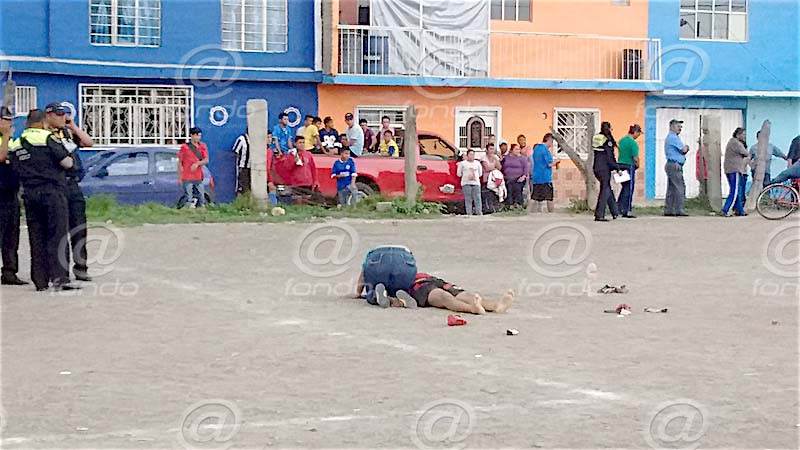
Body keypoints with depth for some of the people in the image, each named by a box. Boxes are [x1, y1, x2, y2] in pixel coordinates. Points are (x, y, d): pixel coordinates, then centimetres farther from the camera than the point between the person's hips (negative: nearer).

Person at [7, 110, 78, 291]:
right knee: (57, 236, -6)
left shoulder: (15, 145, 12)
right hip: (52, 193, -6)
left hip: (29, 195, 6)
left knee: (36, 238, 9)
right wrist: (68, 158, 11)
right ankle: (59, 278, -13)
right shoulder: (48, 138, -8)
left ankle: (40, 281, 10)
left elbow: (16, 170, 14)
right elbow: (67, 163, -9)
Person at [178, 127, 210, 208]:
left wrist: (197, 163, -18)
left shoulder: (203, 146, 8)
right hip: (187, 178, -4)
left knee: (202, 199, 6)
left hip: (198, 178, 4)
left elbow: (206, 160, 2)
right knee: (189, 199, -6)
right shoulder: (185, 147, -2)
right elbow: (180, 163, 2)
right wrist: (179, 177, -1)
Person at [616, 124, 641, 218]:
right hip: (629, 167, -7)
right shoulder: (633, 143, -14)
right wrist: (637, 165, 1)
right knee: (629, 189, 2)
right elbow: (635, 158, -18)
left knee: (625, 186, 18)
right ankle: (627, 211, 6)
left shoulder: (621, 140, 10)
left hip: (620, 164, 7)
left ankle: (618, 206, 12)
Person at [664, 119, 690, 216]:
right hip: (675, 165, -11)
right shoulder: (673, 137, -12)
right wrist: (686, 147, 6)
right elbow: (683, 150, -15)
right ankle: (678, 210, -13)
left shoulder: (673, 137, 23)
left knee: (671, 188, 9)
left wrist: (685, 149, 1)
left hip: (671, 165, 11)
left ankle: (668, 210, 9)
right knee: (680, 187, -11)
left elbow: (683, 150, 23)